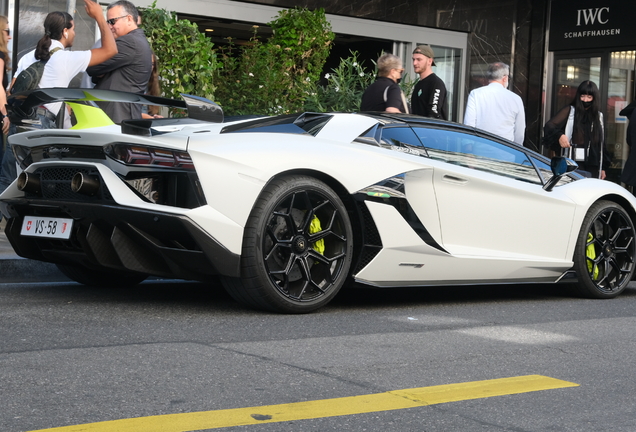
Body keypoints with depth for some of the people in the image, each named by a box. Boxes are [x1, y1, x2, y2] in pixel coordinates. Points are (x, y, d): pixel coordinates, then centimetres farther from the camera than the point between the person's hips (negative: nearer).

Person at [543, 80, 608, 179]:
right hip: (573, 165, -4)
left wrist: (603, 167, 19)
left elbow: (601, 143, 22)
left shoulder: (598, 116, 17)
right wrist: (559, 136, -28)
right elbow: (549, 126, -6)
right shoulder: (569, 111, 5)